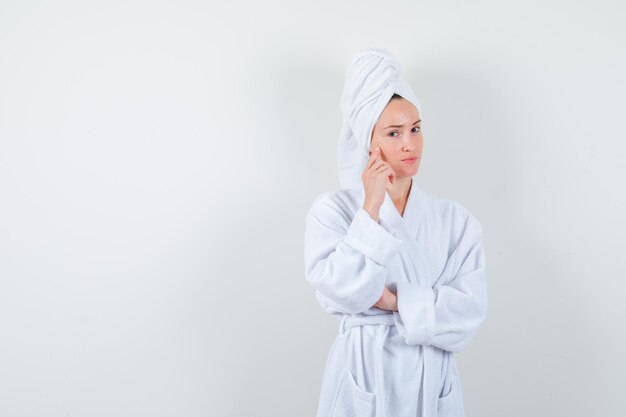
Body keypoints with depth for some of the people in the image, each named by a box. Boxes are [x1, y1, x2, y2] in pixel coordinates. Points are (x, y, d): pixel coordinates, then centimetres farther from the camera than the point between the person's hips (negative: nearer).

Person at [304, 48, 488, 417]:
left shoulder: (457, 220, -1)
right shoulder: (332, 209, -6)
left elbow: (469, 312, -8)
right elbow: (339, 294, -18)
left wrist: (394, 300, -15)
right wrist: (371, 210, -20)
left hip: (432, 382, 2)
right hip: (362, 378, -2)